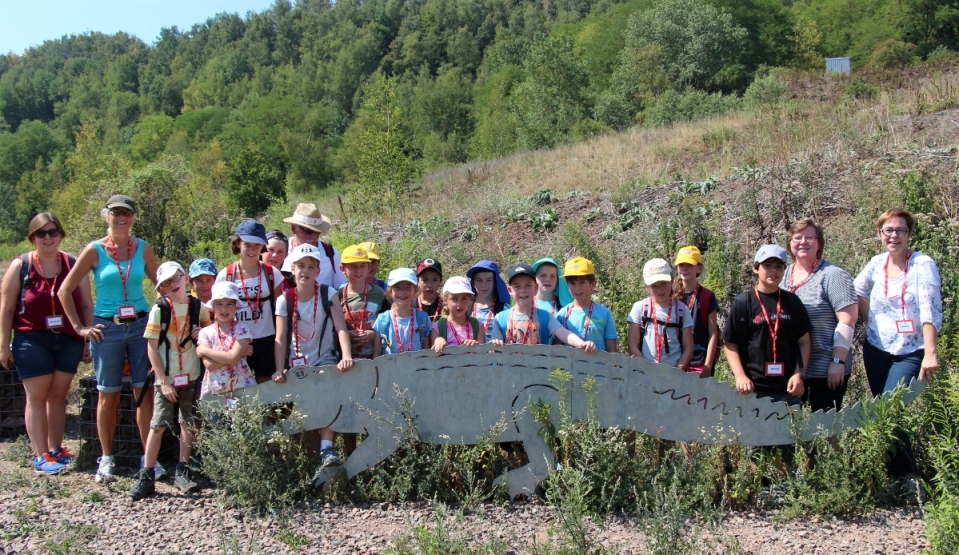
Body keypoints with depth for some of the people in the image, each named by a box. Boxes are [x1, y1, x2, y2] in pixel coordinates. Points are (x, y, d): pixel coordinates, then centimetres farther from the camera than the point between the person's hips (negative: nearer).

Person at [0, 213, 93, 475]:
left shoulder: (74, 265, 4)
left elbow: (87, 305, 7)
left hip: (68, 340, 2)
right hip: (32, 341, -2)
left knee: (58, 395, 10)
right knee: (37, 397, 1)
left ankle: (56, 449, 21)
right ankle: (41, 455, 5)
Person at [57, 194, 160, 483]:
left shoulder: (142, 248, 4)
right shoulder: (95, 250, -2)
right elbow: (65, 291, 0)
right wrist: (80, 328, -2)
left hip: (140, 326, 2)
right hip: (107, 328, -1)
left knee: (145, 393, 1)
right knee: (108, 396, 6)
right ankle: (106, 460, 18)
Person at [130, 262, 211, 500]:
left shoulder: (198, 307, 1)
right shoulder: (159, 310, -6)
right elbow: (152, 348, -7)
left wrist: (202, 334, -5)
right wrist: (164, 382, -12)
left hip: (191, 375, 3)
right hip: (166, 378, -3)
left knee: (188, 424, 7)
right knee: (158, 425, -3)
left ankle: (181, 473, 16)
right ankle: (146, 477, 3)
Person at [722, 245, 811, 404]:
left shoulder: (792, 302, 7)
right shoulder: (742, 302, -1)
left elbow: (803, 341, 10)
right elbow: (730, 343, -1)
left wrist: (798, 374, -1)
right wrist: (740, 376, -11)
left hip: (787, 388, 2)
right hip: (753, 388, -2)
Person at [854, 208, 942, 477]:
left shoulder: (923, 265, -11)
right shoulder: (876, 263, 4)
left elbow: (930, 311, -21)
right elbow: (857, 291, 22)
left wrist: (930, 353, -29)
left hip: (910, 352, -5)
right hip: (876, 349, 5)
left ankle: (905, 478, 0)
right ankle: (903, 473, 24)